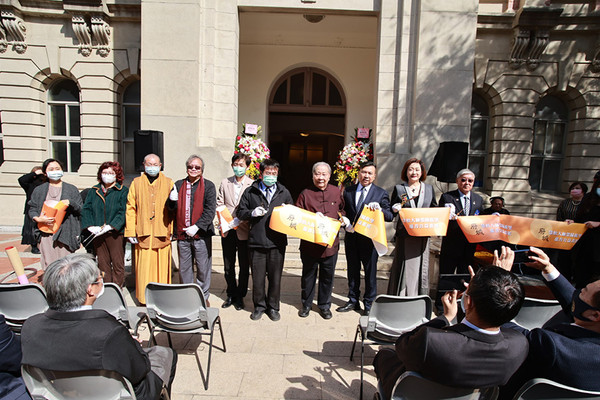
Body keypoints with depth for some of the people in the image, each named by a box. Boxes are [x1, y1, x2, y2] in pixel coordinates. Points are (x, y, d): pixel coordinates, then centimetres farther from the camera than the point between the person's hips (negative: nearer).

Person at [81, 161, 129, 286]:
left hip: (115, 233, -4)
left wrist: (110, 226, -19)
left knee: (117, 263, 0)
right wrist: (90, 226, -8)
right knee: (102, 263, 9)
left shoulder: (123, 191, 0)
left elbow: (123, 212, -9)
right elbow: (86, 209, 7)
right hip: (97, 234, 4)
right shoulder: (94, 191, 13)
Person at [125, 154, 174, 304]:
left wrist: (172, 230, 0)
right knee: (144, 269, 2)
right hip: (143, 234, 0)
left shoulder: (168, 183, 9)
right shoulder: (136, 183, 9)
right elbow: (130, 208, 6)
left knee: (162, 267, 3)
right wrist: (131, 232, -1)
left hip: (162, 234, 0)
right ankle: (144, 300, 14)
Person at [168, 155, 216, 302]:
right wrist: (172, 200, -10)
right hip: (182, 234, 4)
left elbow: (210, 210, -8)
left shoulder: (208, 186, 0)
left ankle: (203, 296, 21)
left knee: (203, 267, 5)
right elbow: (173, 208, 13)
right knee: (184, 268, 13)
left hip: (201, 234, -3)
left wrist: (197, 226, -17)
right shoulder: (179, 185, 11)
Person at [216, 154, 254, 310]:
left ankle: (240, 296, 24)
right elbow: (219, 203, 7)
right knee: (228, 266, 13)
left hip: (244, 230, -3)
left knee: (244, 266, 8)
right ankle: (231, 295, 29)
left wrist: (240, 219, -21)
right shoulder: (225, 183, 8)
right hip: (227, 231, 3)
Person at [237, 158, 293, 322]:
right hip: (256, 241, -1)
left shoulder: (284, 192, 10)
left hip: (277, 242, 1)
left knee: (275, 277, 10)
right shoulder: (250, 192, 6)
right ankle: (259, 306, 28)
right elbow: (240, 213, 8)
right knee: (258, 277, 8)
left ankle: (273, 307, 27)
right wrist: (252, 212, -12)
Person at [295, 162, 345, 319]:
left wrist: (342, 218, 0)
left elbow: (342, 210, 20)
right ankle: (306, 304, 31)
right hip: (309, 243, -2)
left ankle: (324, 305, 30)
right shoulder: (306, 194, -2)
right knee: (308, 275, 12)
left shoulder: (336, 192, 6)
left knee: (327, 276, 12)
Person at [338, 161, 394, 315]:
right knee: (352, 271, 15)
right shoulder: (348, 191, 7)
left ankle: (369, 305, 22)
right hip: (351, 237, 3)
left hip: (370, 238, -3)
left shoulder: (381, 193, -1)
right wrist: (345, 220, -8)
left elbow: (390, 216, -8)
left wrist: (379, 209, -27)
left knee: (370, 272, 6)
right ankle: (353, 301, 32)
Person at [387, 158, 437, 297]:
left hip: (423, 234, 2)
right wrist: (395, 209, -13)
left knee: (421, 266, 7)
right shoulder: (399, 189, 4)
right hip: (405, 235, -2)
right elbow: (391, 210, 9)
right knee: (404, 266, -2)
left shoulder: (429, 188, 11)